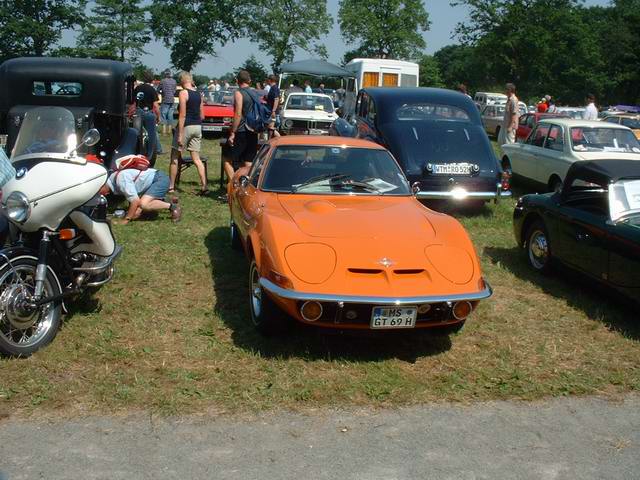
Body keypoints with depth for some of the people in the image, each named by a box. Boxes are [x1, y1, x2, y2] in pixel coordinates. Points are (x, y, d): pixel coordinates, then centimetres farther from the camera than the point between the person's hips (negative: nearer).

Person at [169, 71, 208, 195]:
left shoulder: (183, 93, -10)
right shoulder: (198, 94, 10)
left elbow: (182, 115, -16)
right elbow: (202, 116, 13)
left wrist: (180, 134, -17)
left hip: (186, 126, -6)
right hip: (197, 127, 6)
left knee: (175, 157, 5)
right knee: (196, 158, 7)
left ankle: (171, 186, 8)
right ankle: (204, 186, -1)